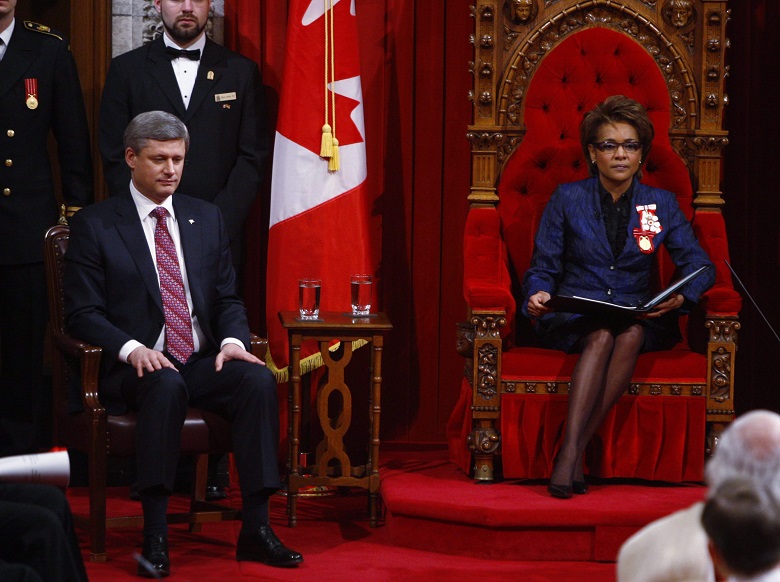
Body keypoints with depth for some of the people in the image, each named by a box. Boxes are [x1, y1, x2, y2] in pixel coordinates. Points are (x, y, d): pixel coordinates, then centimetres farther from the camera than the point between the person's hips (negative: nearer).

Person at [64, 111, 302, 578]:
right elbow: (83, 313, -3)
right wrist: (131, 348, -21)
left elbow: (228, 298, 14)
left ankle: (256, 528, -27)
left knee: (259, 380, -27)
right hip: (139, 366, -4)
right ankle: (155, 536, -36)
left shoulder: (207, 218, 15)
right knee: (167, 388, -38)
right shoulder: (95, 225, 2)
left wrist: (233, 340, -9)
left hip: (203, 362, 4)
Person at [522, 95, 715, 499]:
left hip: (639, 317, 1)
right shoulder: (567, 199, 7)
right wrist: (538, 295, -19)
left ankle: (574, 448, -35)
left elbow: (699, 264, 4)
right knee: (602, 336, -36)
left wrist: (681, 296, -19)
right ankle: (572, 452, -45)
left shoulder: (662, 204, 10)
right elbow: (543, 267, 6)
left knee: (632, 334, -35)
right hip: (574, 319, -1)